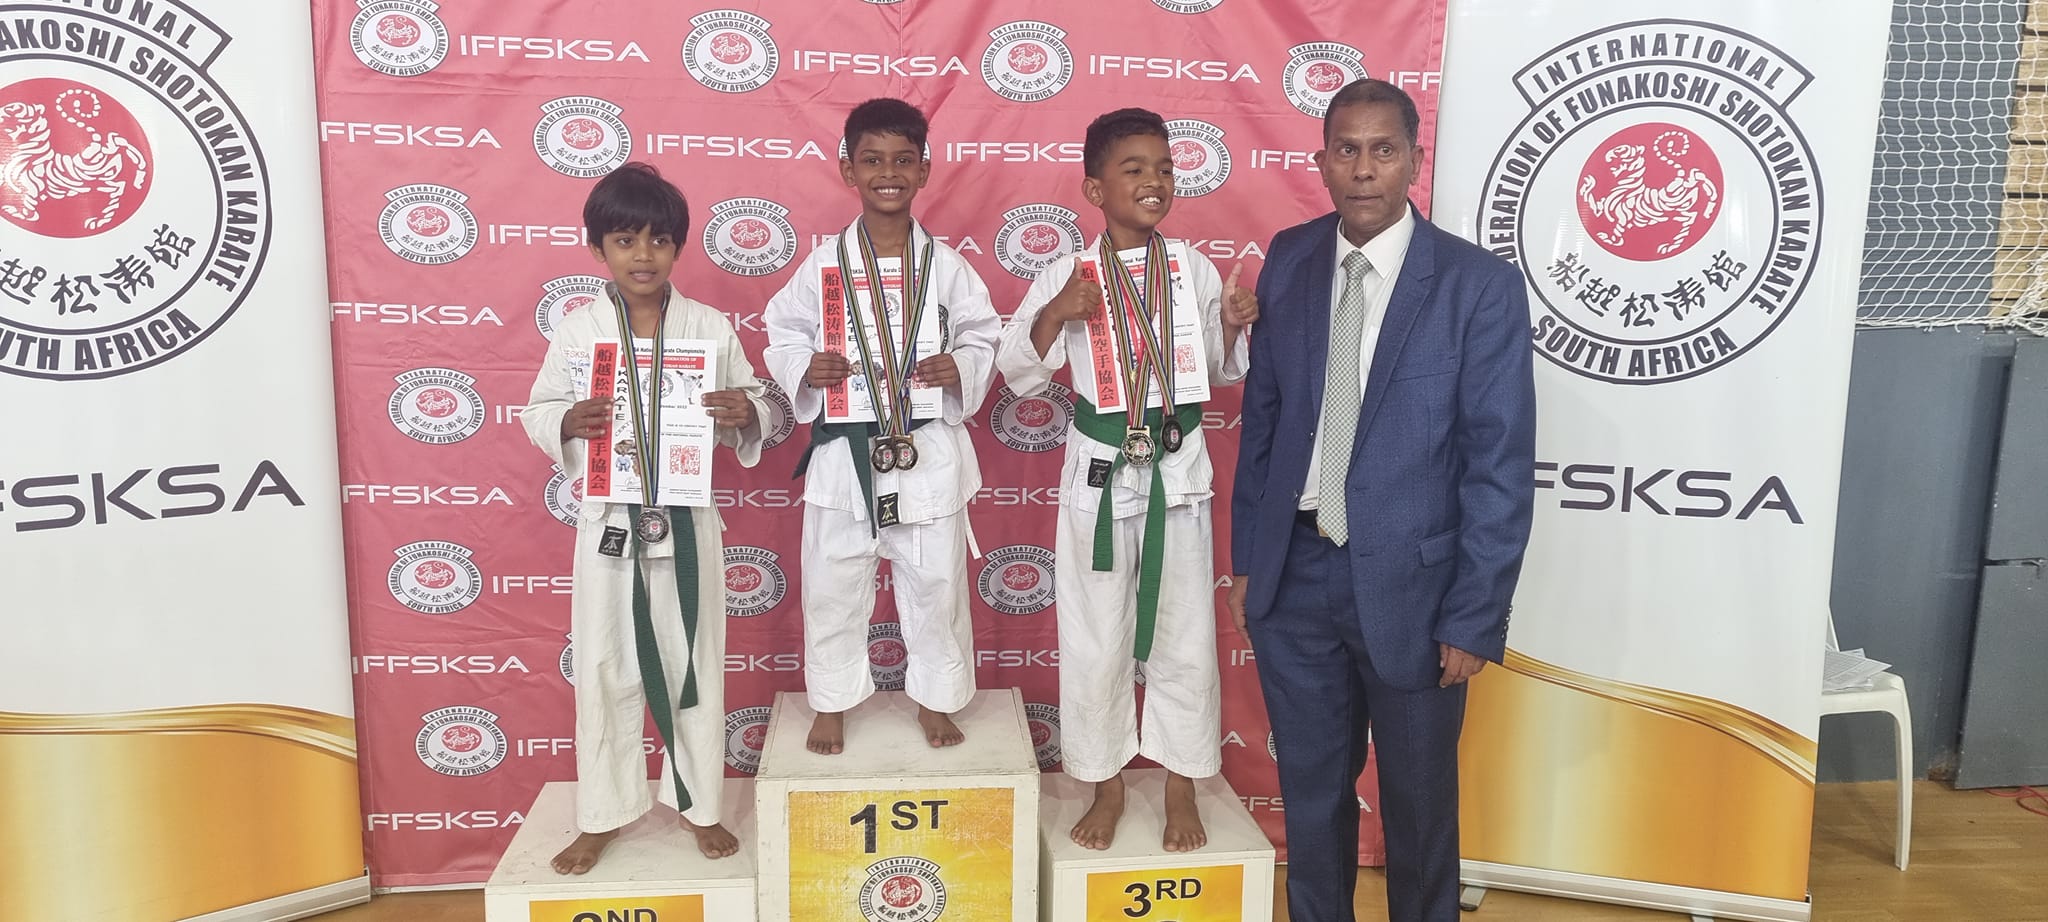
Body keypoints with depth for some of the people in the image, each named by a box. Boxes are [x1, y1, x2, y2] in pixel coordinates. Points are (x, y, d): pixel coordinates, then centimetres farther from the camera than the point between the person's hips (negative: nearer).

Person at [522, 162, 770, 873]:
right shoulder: (578, 331, 0)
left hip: (687, 520, 0)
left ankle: (699, 805, 29)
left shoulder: (711, 327, -1)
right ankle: (602, 817, 26)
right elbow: (538, 410, 6)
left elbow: (755, 411, 4)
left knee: (694, 663, 11)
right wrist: (569, 423, -16)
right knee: (604, 671, 9)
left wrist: (745, 416, -19)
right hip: (609, 522, 0)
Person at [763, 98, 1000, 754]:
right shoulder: (825, 264, -2)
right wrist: (805, 369, -15)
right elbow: (782, 332, 5)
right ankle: (831, 703, 31)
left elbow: (983, 334, 6)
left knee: (935, 583, 11)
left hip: (929, 455, 0)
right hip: (844, 453, 0)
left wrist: (961, 369, -14)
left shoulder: (945, 266, -1)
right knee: (834, 585, 10)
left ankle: (935, 698, 31)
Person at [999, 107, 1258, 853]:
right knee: (1095, 638, 9)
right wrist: (1054, 314, -20)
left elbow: (1225, 374, 9)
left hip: (1178, 471, 1)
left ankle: (1181, 787, 28)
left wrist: (1233, 327, -11)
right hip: (1099, 474, -1)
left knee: (1184, 634, 10)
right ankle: (1106, 784, 28)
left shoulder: (1194, 268, -1)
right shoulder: (1067, 275, -6)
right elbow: (1020, 378, -5)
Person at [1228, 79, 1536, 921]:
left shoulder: (1480, 287, -11)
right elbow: (1261, 417, 7)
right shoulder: (1288, 261, 1)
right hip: (1293, 575, 3)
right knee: (1310, 788, 18)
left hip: (1407, 583, -3)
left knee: (1418, 799, 16)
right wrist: (1246, 556, 7)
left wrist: (1475, 617, -11)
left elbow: (1502, 466, -10)